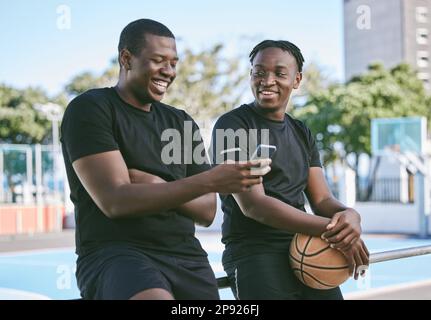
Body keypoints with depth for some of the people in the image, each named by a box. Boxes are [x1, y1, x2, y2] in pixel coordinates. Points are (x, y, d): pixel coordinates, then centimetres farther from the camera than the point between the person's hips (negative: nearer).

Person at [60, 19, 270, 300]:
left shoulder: (182, 122, 15)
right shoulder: (90, 109, -3)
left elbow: (207, 212, 10)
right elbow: (114, 201, -16)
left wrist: (157, 187, -10)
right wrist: (211, 180, -21)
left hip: (186, 257, 6)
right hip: (115, 254, -5)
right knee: (156, 296, -35)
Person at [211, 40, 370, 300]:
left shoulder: (302, 134, 15)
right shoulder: (232, 125, -6)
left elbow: (322, 200, 9)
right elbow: (252, 204, -15)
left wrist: (350, 215, -16)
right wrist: (332, 230, -21)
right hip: (254, 252, -6)